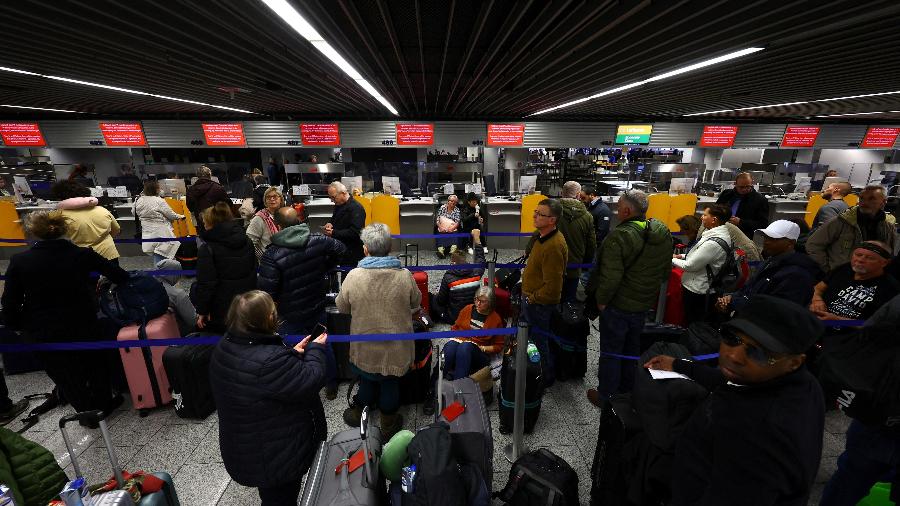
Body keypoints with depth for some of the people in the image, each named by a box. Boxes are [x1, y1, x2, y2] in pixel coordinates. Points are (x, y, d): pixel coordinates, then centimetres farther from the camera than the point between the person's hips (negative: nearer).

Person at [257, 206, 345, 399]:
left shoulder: (272, 255, -24)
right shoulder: (318, 241, -11)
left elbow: (265, 290, -23)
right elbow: (340, 249, 7)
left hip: (289, 316, -4)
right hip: (317, 307, 5)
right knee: (323, 345, 23)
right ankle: (331, 386, 40)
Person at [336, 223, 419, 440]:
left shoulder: (353, 276, -18)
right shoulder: (405, 276, -18)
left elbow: (341, 307, -2)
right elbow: (416, 302, 0)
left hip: (365, 348, 1)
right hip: (396, 347, 0)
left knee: (367, 379, 26)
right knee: (390, 383, 21)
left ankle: (358, 413, 49)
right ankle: (389, 425, 41)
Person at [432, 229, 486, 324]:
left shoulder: (448, 277, -21)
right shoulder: (476, 273, -12)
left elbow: (441, 300, -9)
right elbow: (480, 257, 9)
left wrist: (438, 294, 14)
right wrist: (476, 237, 15)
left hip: (454, 317, -5)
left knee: (434, 300, 16)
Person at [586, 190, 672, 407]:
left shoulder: (619, 236, -26)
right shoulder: (663, 232, -1)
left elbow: (611, 277, -29)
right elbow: (666, 271, 9)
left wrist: (601, 300, -14)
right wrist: (649, 289, 17)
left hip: (618, 305, -7)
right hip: (645, 303, 7)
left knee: (610, 351, 9)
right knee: (632, 348, 23)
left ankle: (606, 396, 25)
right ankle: (626, 390, 41)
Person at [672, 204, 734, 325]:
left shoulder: (714, 243, -27)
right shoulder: (719, 234, 4)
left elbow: (690, 265, -21)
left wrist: (673, 260, -6)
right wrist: (683, 256, 8)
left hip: (696, 291, -9)